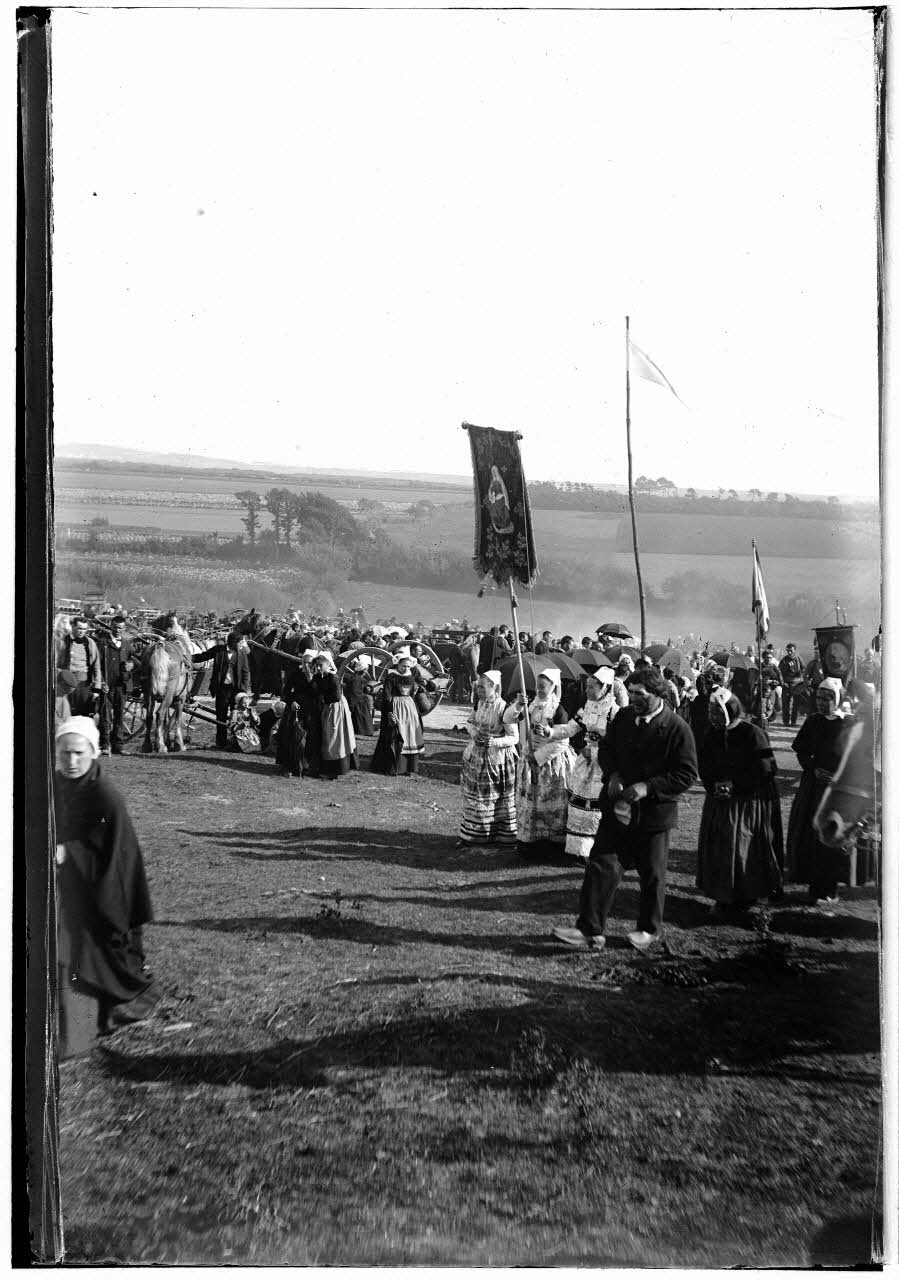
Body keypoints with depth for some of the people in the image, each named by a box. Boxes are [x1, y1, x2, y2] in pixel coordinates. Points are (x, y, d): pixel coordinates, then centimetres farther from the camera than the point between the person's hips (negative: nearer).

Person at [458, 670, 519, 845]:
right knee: (473, 797, 12)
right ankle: (469, 834, 22)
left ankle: (503, 835, 14)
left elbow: (514, 738, -17)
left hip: (497, 758, -6)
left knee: (499, 798, 2)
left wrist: (495, 741, -33)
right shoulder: (479, 703, 1)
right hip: (476, 756, 6)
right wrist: (473, 732, -6)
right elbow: (469, 721, 16)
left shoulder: (503, 708, -19)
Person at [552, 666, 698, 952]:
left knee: (652, 875, 11)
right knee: (601, 866, -1)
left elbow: (686, 775, -12)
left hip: (654, 813, -4)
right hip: (618, 807, 4)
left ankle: (648, 930, 31)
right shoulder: (623, 717, 2)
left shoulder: (677, 729, -13)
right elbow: (606, 749, 15)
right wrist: (613, 774, -5)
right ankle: (590, 930, 5)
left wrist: (648, 787, -21)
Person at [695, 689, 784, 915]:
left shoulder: (753, 734, -15)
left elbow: (765, 770, -16)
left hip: (749, 803, -6)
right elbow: (704, 767, 10)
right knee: (717, 849, 6)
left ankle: (746, 896, 16)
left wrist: (734, 784, -16)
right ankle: (723, 897, 16)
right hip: (719, 801, 6)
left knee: (743, 851, 1)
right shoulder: (712, 733, 3)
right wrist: (713, 785, -10)